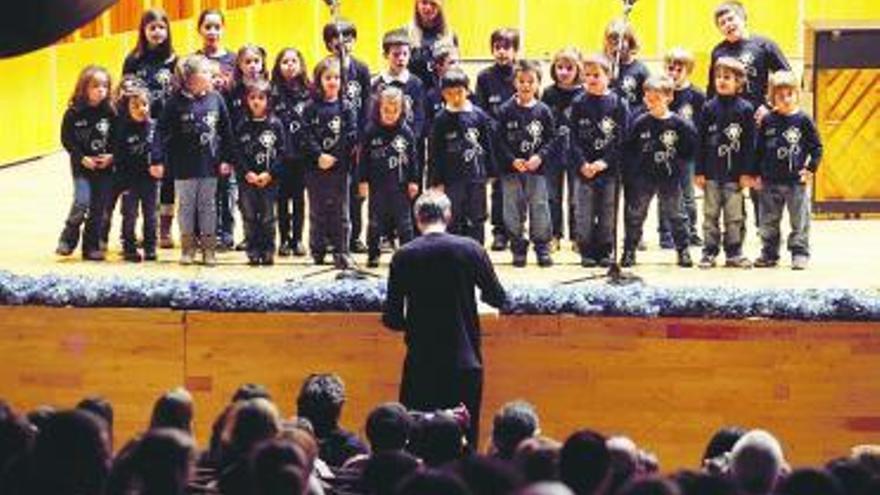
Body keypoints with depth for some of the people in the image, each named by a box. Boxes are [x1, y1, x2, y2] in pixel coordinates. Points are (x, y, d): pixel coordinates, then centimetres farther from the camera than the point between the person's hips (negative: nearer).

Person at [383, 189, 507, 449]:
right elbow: (498, 299, 5)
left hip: (420, 362, 0)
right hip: (464, 360, 0)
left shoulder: (403, 257, -4)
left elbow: (391, 318, -2)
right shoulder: (470, 249, -6)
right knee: (465, 437, 5)